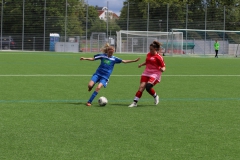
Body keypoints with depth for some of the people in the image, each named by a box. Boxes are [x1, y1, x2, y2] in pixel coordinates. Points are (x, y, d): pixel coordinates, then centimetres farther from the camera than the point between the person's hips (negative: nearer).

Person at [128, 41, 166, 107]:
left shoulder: (159, 57, -10)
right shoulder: (149, 54, 11)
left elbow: (163, 67, -7)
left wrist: (162, 69, -29)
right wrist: (141, 64, 13)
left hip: (154, 74, -6)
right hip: (146, 73, 6)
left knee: (148, 87, -23)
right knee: (141, 87, -6)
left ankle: (155, 96, 7)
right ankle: (135, 102, -5)